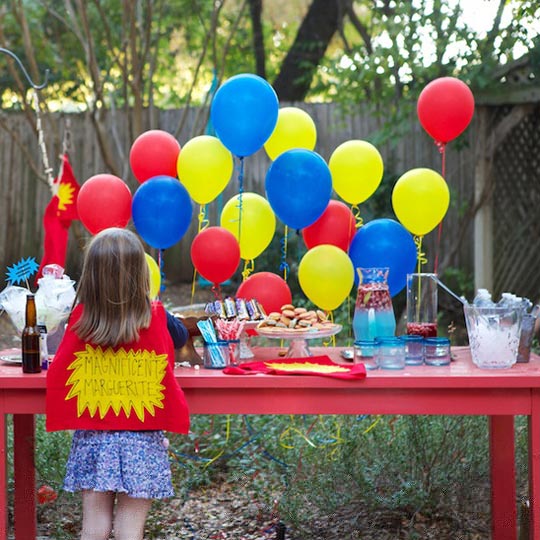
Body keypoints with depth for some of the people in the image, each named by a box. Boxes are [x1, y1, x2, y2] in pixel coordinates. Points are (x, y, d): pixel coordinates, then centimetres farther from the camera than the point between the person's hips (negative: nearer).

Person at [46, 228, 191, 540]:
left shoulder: (81, 318, -8)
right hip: (141, 442, -1)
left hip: (93, 438, 1)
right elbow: (181, 336, 11)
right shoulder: (157, 319, -10)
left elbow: (59, 370, 3)